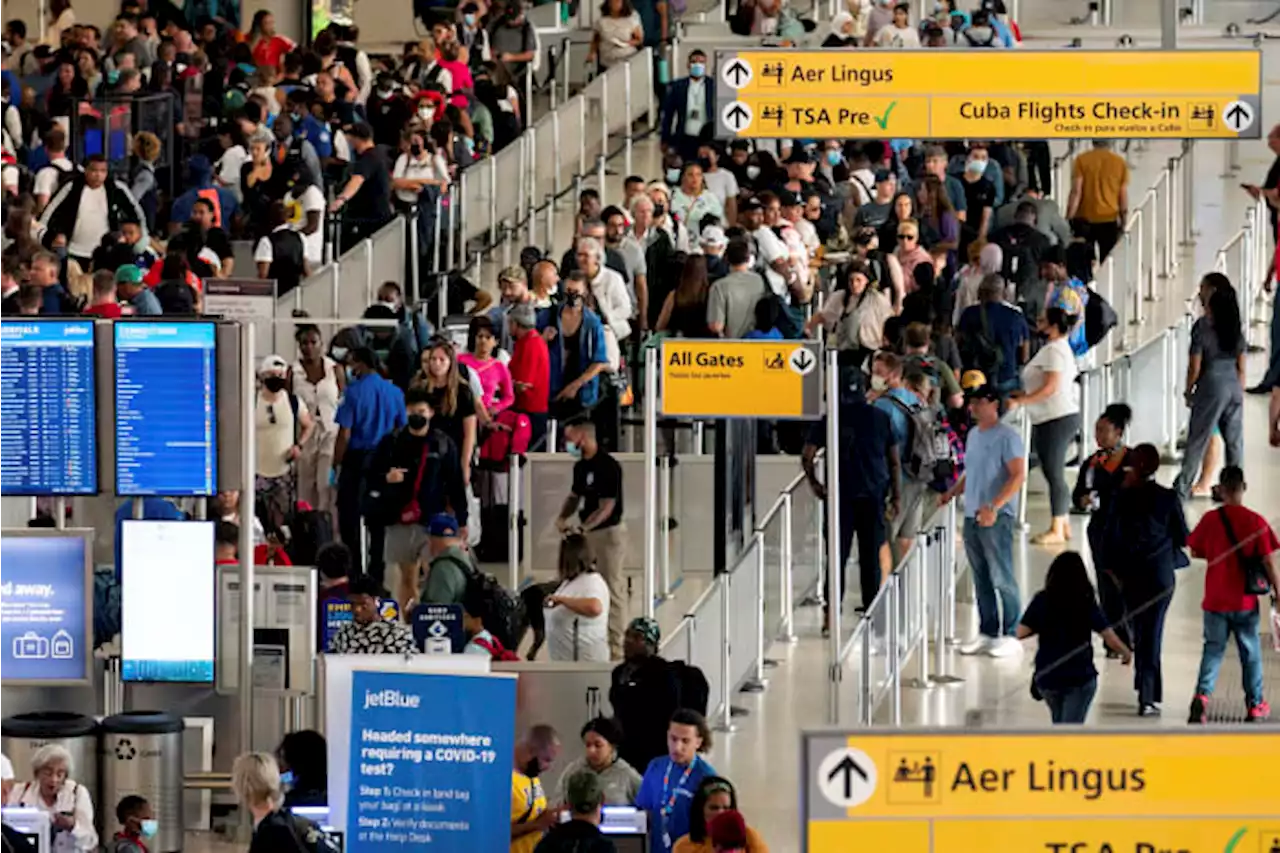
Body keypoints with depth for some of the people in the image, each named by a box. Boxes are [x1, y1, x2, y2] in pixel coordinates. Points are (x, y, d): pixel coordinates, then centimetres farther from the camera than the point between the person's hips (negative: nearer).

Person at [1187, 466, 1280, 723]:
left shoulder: (1210, 520, -7)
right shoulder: (1256, 522, -11)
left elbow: (1195, 552, 4)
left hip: (1215, 600, 1)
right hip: (1245, 601, -1)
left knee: (1213, 648, 8)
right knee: (1250, 652, 13)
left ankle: (1202, 694, -14)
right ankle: (1255, 705, 21)